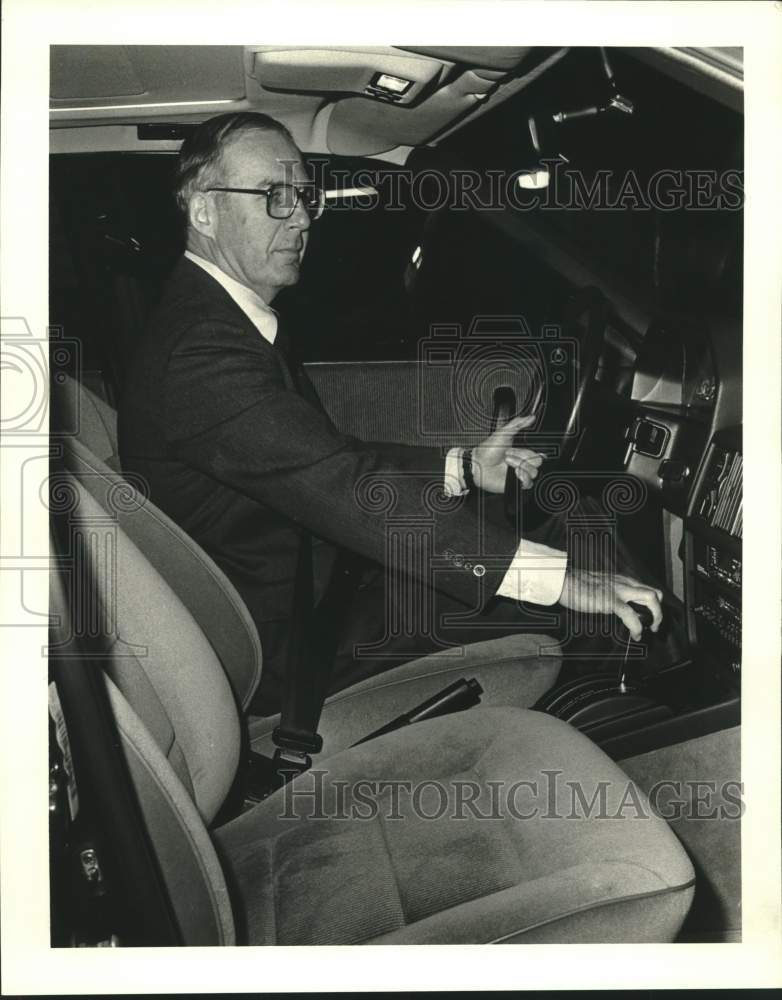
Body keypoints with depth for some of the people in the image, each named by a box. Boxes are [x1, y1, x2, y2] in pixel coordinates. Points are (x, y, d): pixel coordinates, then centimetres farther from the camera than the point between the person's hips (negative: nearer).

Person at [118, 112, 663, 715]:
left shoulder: (234, 321, 6)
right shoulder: (199, 353, -27)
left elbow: (329, 462, 10)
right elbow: (343, 489, -35)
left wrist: (463, 468, -1)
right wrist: (558, 578, -36)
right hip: (267, 659, -9)